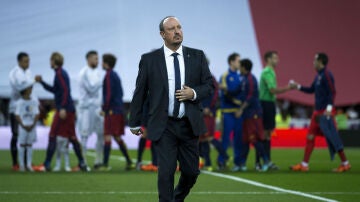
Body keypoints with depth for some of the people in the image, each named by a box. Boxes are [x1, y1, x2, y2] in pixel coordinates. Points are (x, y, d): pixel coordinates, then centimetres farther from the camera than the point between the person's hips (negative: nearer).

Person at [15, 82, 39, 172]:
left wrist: (33, 125, -8)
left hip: (32, 126, 3)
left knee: (29, 145, 5)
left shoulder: (34, 101, 4)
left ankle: (29, 164, 7)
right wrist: (23, 125, -13)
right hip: (23, 126, -3)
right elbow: (17, 115, -6)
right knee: (22, 145, -1)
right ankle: (21, 165, 2)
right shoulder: (20, 102, -4)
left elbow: (37, 114, 3)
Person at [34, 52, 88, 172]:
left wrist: (63, 108, -26)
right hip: (70, 110, 9)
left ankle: (47, 165, -6)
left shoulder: (59, 74, -11)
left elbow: (65, 90, -21)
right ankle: (82, 163, 10)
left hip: (64, 110, -9)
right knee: (72, 137, 11)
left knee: (52, 136, -6)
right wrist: (41, 82, 30)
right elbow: (54, 90, 29)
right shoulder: (61, 73, 18)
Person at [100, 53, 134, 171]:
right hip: (119, 110, 9)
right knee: (117, 137, 14)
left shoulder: (109, 75, -11)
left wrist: (105, 109, -13)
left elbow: (109, 94, -18)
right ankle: (129, 162, 15)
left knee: (107, 136, -10)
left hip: (112, 111, -9)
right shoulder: (115, 75, 18)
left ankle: (105, 164, -13)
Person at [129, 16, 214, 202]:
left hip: (189, 124, 3)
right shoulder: (149, 60, 0)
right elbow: (139, 92, 5)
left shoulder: (197, 56, 5)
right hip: (164, 127, -2)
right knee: (166, 171, -9)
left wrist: (194, 93, -12)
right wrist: (134, 122, 8)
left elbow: (209, 85, 9)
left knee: (191, 171, 8)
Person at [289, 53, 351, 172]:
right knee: (310, 136, 6)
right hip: (318, 112, 9)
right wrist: (297, 86, 21)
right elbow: (311, 90, 26)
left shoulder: (327, 75, -12)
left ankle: (345, 163, 4)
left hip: (325, 112, -9)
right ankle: (304, 164, 7)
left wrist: (329, 107, -26)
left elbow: (332, 92, -19)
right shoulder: (318, 76, 15)